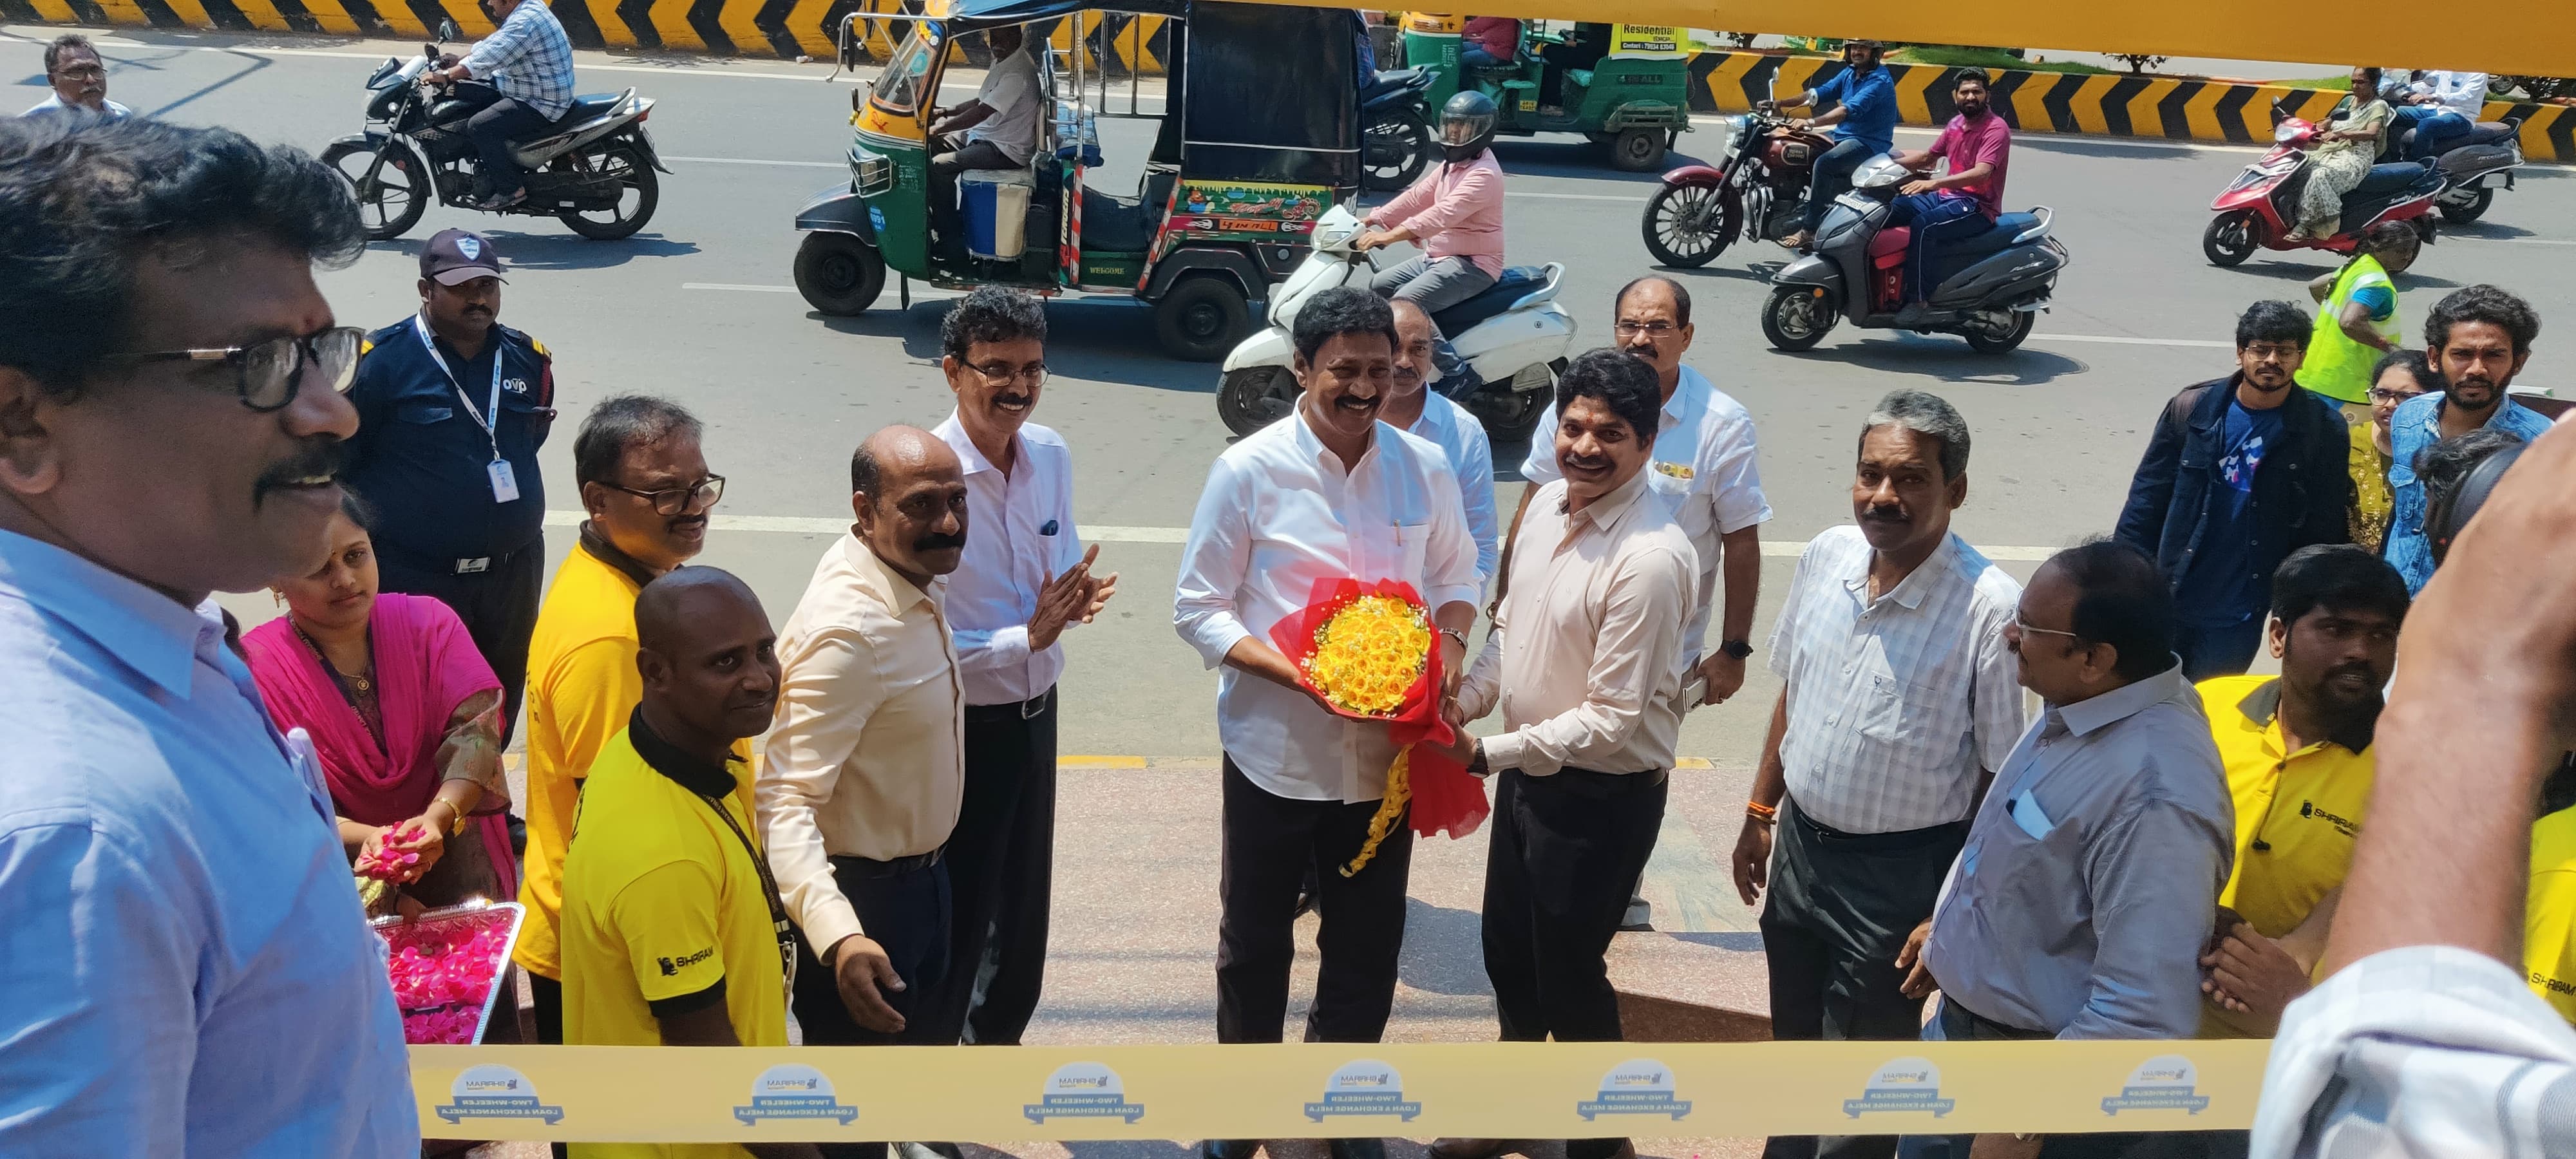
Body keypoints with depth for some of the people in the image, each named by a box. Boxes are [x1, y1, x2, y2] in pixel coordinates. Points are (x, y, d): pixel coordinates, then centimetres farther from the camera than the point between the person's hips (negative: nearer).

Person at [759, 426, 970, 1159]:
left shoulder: (919, 579, -3)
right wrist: (838, 936, -49)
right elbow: (786, 801, -37)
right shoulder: (846, 630, -32)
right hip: (861, 895, -9)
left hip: (921, 873, 9)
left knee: (910, 1038, 29)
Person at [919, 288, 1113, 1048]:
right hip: (961, 723, -7)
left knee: (1026, 892, 23)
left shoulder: (1051, 455, -4)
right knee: (957, 907, 9)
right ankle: (929, 1040, 31)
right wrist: (1026, 637, -26)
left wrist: (1076, 598, -12)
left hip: (1035, 707, 7)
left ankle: (1000, 1028, 46)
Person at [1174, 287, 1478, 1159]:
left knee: (1367, 950, 15)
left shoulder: (1424, 468, -2)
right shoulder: (1249, 470, -12)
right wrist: (1299, 676, -23)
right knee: (1254, 940, 15)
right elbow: (1198, 608, -9)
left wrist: (1451, 641, -11)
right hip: (1276, 751, -2)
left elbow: (1453, 574, 11)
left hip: (1386, 751, 3)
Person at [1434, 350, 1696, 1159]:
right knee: (1508, 951, 24)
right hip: (1528, 769, 8)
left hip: (1601, 794, -8)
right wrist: (1463, 702, -5)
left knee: (1568, 973, 10)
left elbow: (1612, 719, -25)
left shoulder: (1650, 559, -27)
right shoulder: (1549, 504, -3)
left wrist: (1486, 754, -22)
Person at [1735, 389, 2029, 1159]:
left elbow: (2000, 776, -17)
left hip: (1900, 871, -6)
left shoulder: (1990, 607, -24)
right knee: (1794, 1043, 25)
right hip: (1800, 842, 6)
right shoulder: (1825, 557, -5)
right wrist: (1760, 814, 14)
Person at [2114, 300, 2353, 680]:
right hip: (2166, 600, 1)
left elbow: (2325, 530, 0)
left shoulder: (2323, 430, -4)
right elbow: (2146, 499, 2)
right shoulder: (2193, 408, -3)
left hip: (2238, 619, -1)